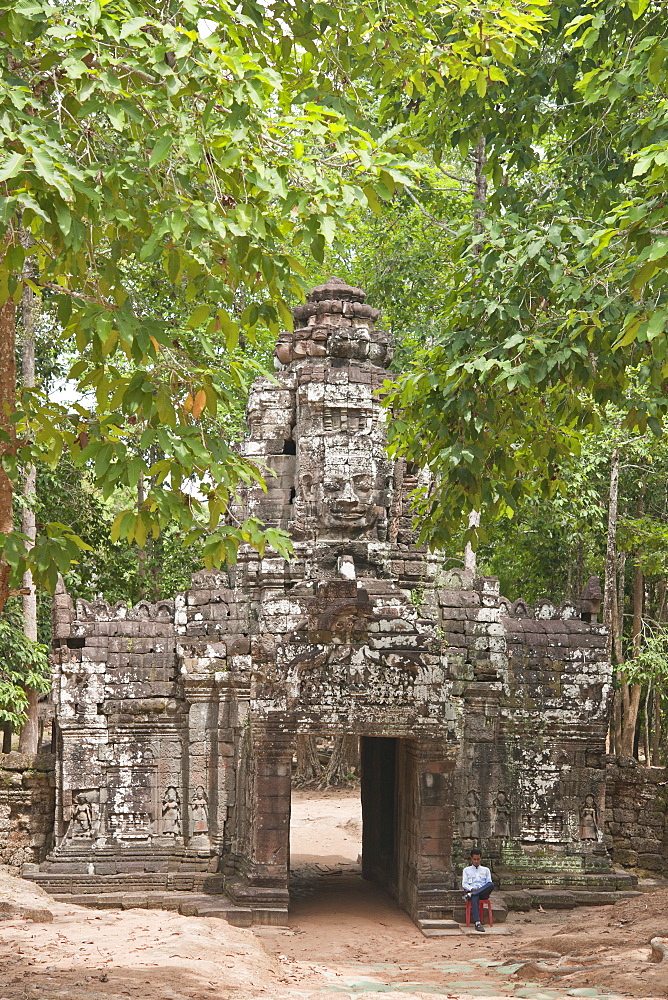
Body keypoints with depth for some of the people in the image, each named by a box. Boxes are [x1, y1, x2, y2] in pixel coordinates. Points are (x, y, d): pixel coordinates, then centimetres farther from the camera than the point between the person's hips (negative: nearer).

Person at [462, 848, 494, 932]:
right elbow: (464, 884, 9)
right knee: (475, 898, -42)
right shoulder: (466, 870, 21)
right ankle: (477, 923, -55)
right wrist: (472, 888, -13)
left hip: (484, 893, 2)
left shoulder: (486, 870, 24)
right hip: (471, 890, -2)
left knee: (491, 884, -34)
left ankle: (470, 895, -41)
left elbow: (489, 883, 12)